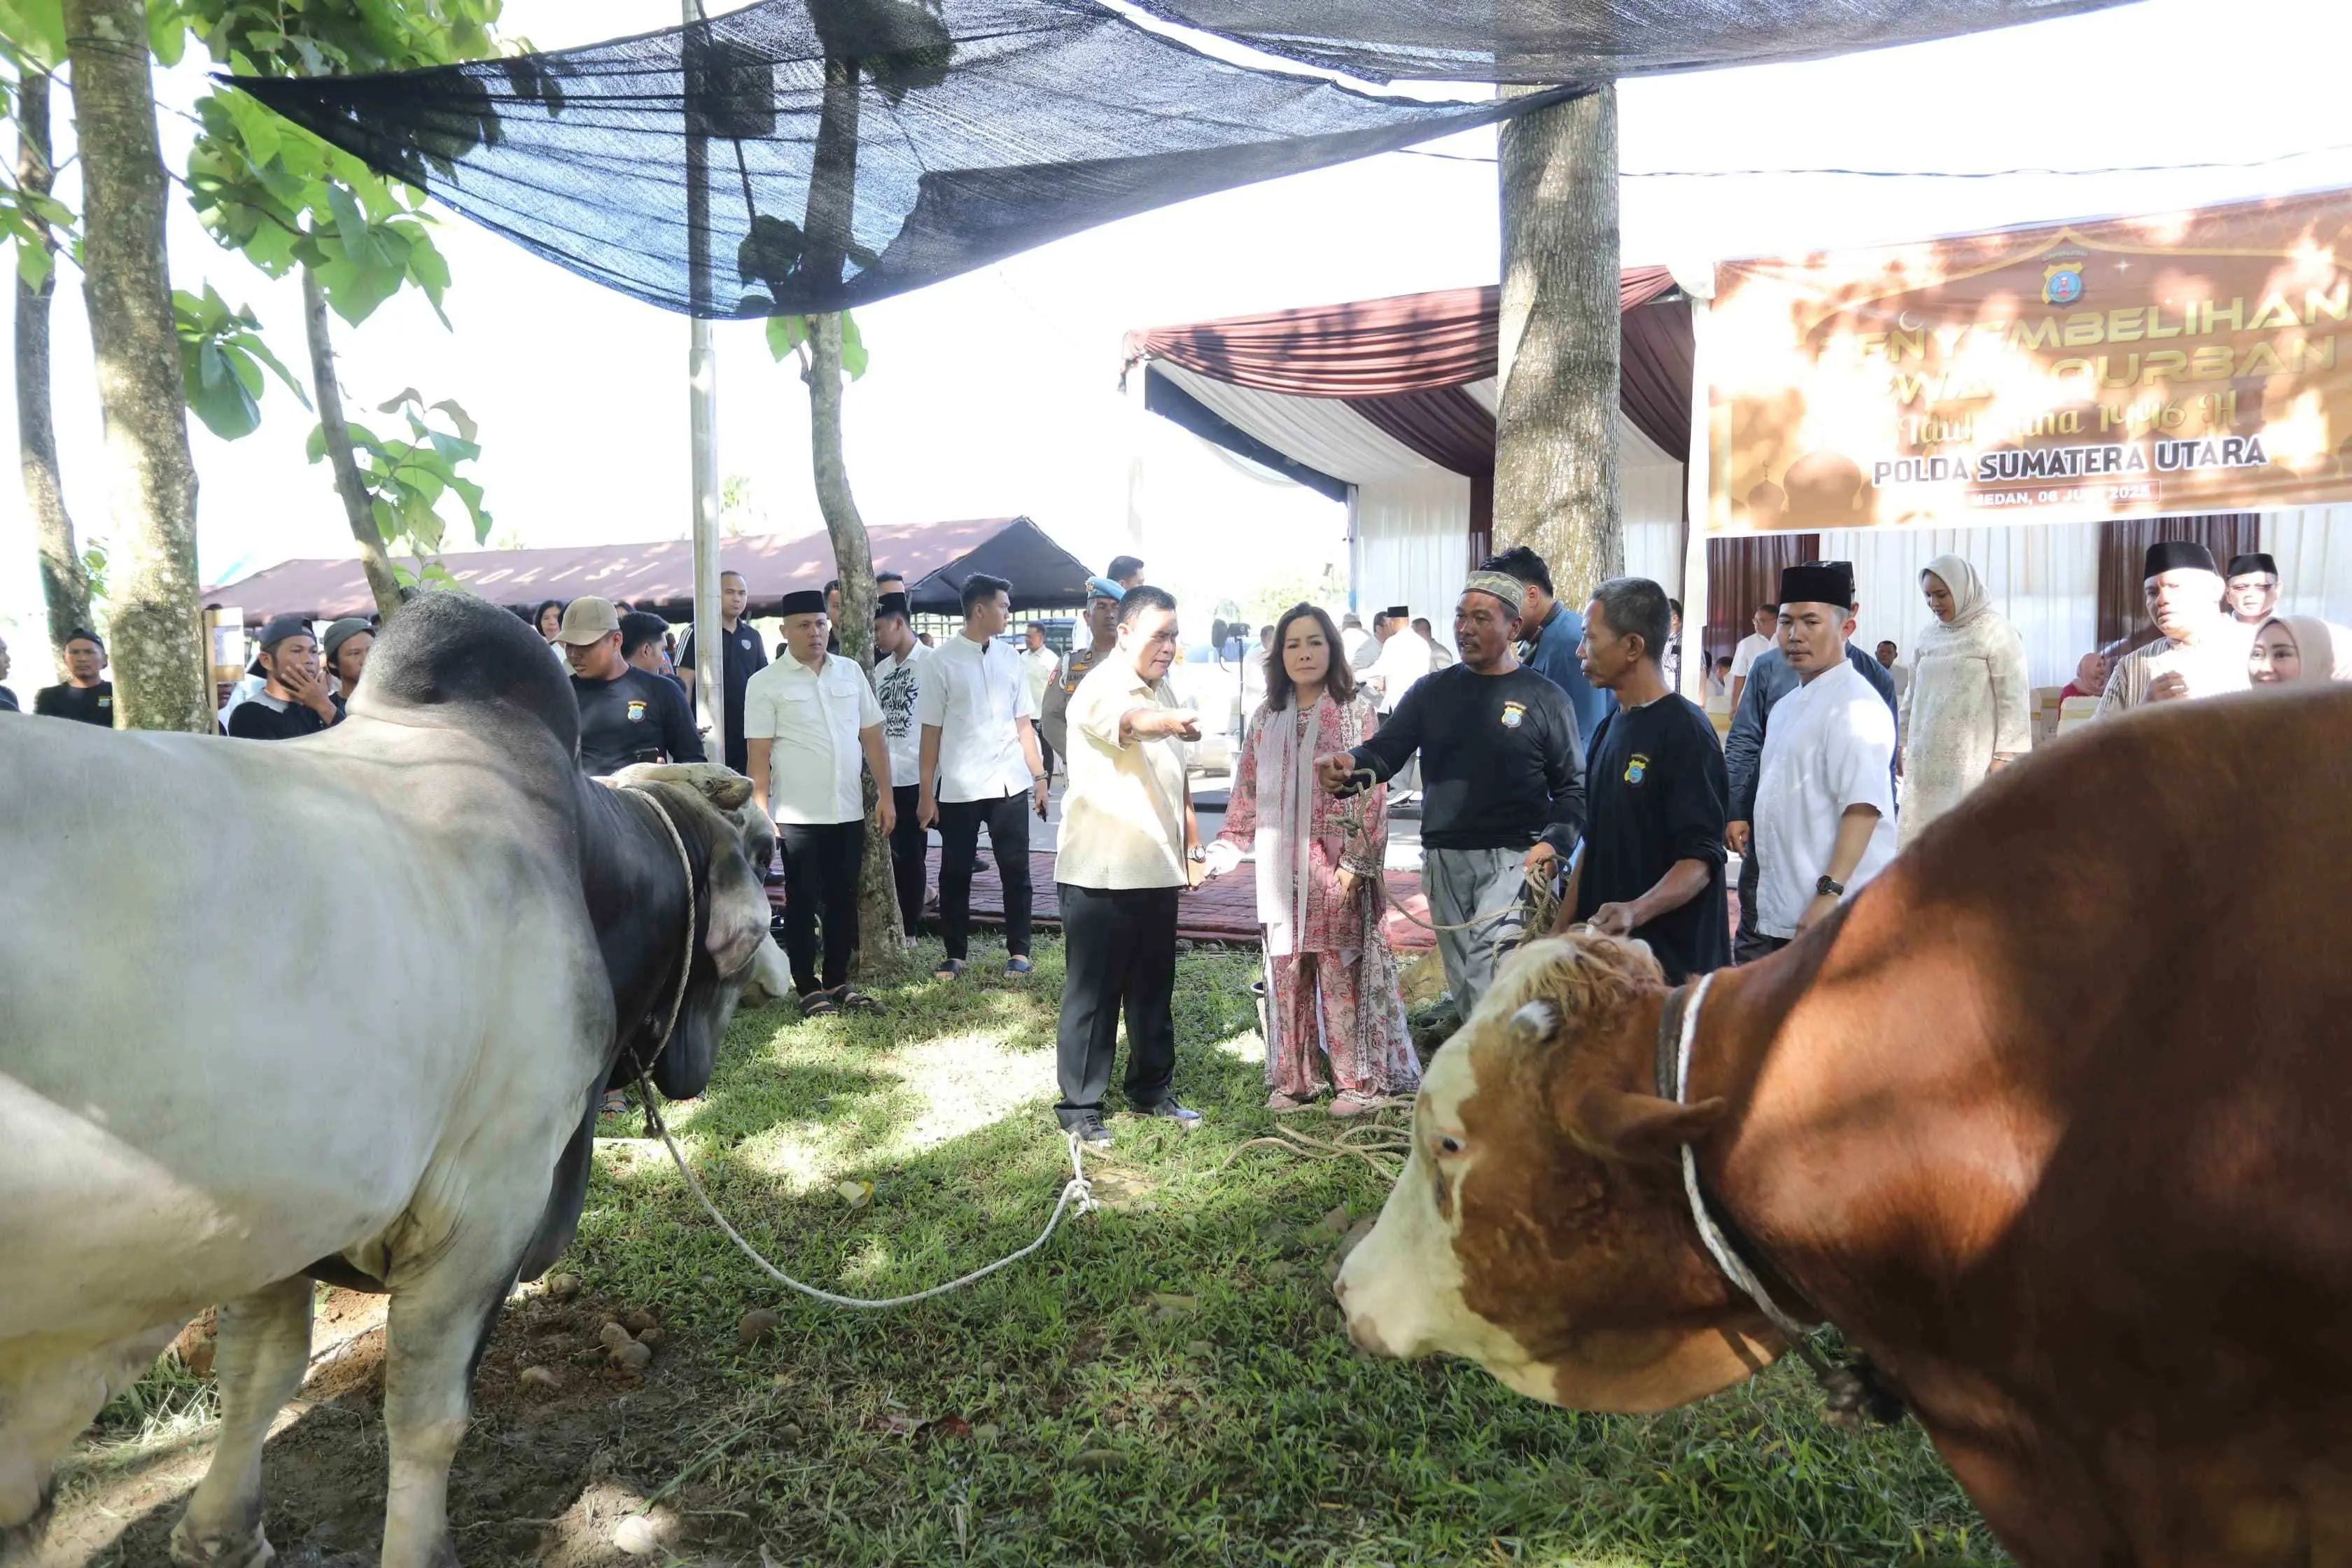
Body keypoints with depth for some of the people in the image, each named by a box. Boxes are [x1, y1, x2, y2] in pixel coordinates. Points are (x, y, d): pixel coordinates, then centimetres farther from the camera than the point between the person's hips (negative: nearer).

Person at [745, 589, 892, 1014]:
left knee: (843, 900, 11)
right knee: (803, 903, 5)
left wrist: (886, 795, 5)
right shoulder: (765, 683, -3)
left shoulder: (851, 671, 8)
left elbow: (872, 737, 10)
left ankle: (837, 982, 24)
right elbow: (758, 755, -5)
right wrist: (761, 814, -9)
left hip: (849, 811, 4)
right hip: (798, 816, -4)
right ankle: (809, 989, 14)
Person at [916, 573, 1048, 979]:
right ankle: (955, 955, 19)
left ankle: (1018, 951, 17)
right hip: (958, 789, -3)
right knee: (955, 873, 7)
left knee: (1015, 870, 6)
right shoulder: (942, 661, -4)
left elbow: (1024, 723, 11)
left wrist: (1039, 778, 7)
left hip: (1010, 784, 3)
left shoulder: (1009, 658, 8)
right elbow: (931, 731, -4)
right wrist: (925, 793, -5)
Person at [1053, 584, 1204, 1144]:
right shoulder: (1101, 689, -15)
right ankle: (1079, 1106, 12)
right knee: (1093, 994, 1)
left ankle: (1152, 1089, 30)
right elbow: (1131, 720, -41)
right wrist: (1171, 720, -62)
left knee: (1154, 991, 16)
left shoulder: (1162, 689, 12)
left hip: (1156, 869, 8)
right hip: (1101, 873, -8)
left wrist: (1190, 843, 19)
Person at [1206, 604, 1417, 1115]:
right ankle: (1292, 1079, 18)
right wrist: (1222, 852, 5)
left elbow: (1371, 790, -5)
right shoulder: (1266, 718, 12)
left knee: (1342, 972, -1)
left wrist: (1358, 860, -13)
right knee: (1286, 973, 7)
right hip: (1281, 870, 4)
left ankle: (1359, 1081, 10)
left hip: (1336, 867, -4)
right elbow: (1246, 795, 13)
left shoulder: (1356, 709, 0)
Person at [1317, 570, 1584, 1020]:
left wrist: (1554, 843, -14)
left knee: (1490, 967, -22)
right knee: (1463, 983, 10)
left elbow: (1573, 787, 3)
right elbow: (1384, 752, 4)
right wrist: (1348, 764, -19)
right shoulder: (1432, 691, 11)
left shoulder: (1546, 699, 2)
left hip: (1515, 859, -4)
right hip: (1443, 860, 4)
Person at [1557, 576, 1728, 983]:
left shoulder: (1685, 731, -13)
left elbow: (1701, 861, -18)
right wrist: (1560, 931, 13)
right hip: (1601, 952, 7)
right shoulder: (1610, 729, 13)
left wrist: (1636, 911, -34)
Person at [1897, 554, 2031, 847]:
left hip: (1972, 758, -6)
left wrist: (2004, 755, -13)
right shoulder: (1928, 634, 12)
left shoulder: (1995, 631, -5)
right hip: (1927, 757, 6)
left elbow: (2014, 698, -8)